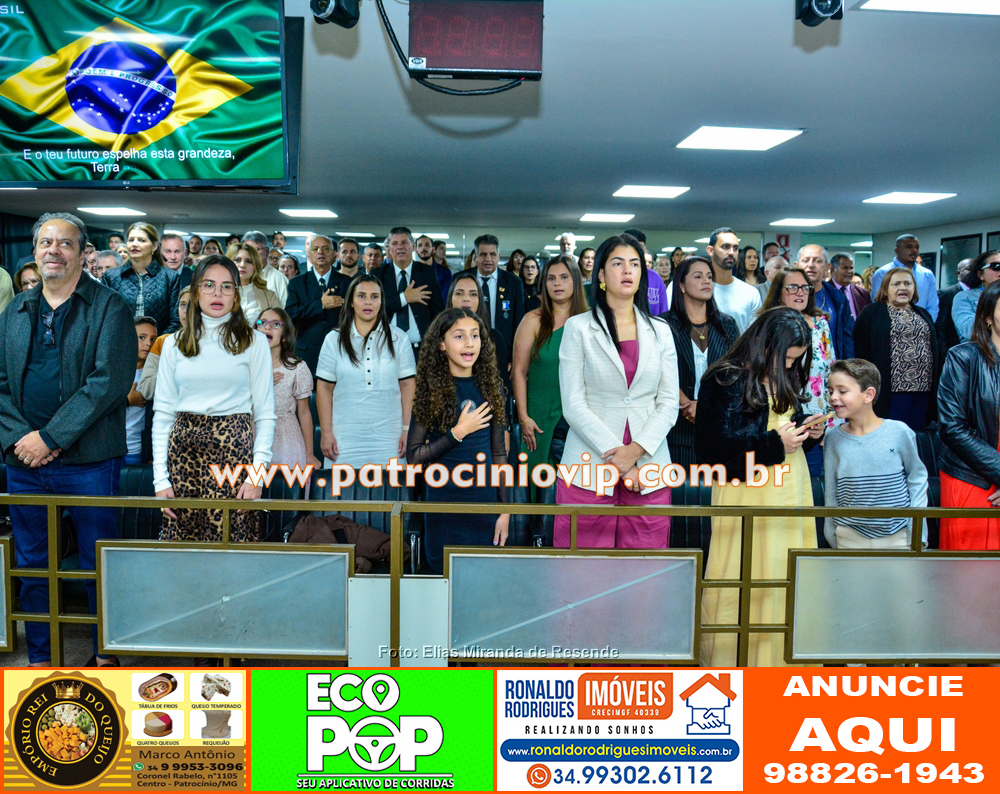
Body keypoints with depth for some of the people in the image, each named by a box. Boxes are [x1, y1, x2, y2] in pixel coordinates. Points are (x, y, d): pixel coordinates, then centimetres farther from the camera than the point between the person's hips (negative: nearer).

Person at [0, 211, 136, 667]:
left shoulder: (109, 308, -4)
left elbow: (109, 382, -14)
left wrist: (50, 437, -16)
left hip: (88, 461, -4)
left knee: (97, 564, 6)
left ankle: (106, 653, 23)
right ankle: (39, 657, 30)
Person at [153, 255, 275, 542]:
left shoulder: (254, 342, 5)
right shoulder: (174, 344, 11)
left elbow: (265, 414, 2)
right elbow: (163, 414, 9)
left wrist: (257, 474, -8)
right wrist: (160, 478, 1)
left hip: (234, 449, -2)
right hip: (184, 449, 2)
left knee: (233, 540, -7)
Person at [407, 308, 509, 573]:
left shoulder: (491, 388, 2)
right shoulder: (432, 391, -6)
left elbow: (499, 453, 6)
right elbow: (413, 457, -8)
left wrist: (504, 510, 4)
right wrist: (458, 432, -16)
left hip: (485, 504, 2)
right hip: (444, 506, -2)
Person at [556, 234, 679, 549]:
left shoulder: (660, 331, 14)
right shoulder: (578, 328, 4)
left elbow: (669, 402, 6)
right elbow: (573, 405, -4)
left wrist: (636, 450, -10)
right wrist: (617, 457, -11)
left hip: (648, 469, 3)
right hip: (590, 468, -2)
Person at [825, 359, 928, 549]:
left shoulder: (899, 432, -7)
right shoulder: (833, 438, -2)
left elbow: (917, 479, 3)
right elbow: (831, 494, 6)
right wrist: (833, 540, 11)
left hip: (898, 537, -1)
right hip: (850, 538, 1)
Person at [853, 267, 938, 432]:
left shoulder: (924, 315, 19)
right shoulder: (871, 313, 2)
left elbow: (935, 351, 19)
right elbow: (860, 351, -4)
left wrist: (935, 389, 12)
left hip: (922, 393, 5)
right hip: (890, 392, -5)